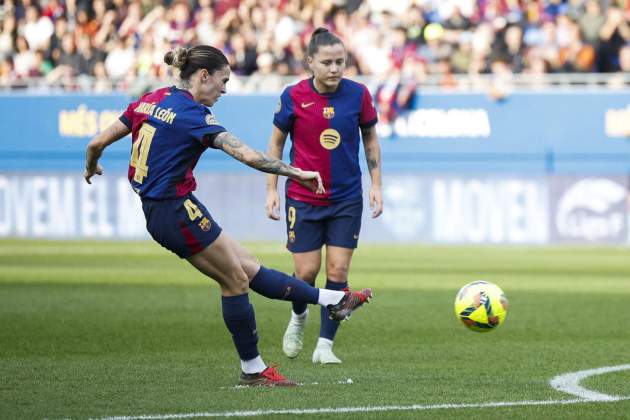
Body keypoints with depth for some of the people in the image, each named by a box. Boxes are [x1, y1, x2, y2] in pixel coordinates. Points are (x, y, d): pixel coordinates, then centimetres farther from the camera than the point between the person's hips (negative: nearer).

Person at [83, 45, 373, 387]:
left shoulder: (150, 101, 7)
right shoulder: (194, 114, -16)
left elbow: (97, 143, 10)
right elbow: (248, 156, -23)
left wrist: (91, 167, 30)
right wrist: (296, 173, -18)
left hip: (155, 214, 9)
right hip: (178, 211, -9)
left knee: (248, 269, 10)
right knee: (236, 281, 6)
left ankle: (334, 301, 16)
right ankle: (252, 369, 15)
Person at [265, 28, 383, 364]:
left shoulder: (358, 94, -6)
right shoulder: (294, 96, -9)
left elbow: (370, 139, 8)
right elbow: (276, 143, 3)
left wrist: (376, 185, 2)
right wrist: (272, 190, 0)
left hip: (347, 199, 1)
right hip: (303, 199, -1)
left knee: (338, 270, -4)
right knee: (307, 272, -2)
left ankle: (325, 346, 4)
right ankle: (298, 316, 32)